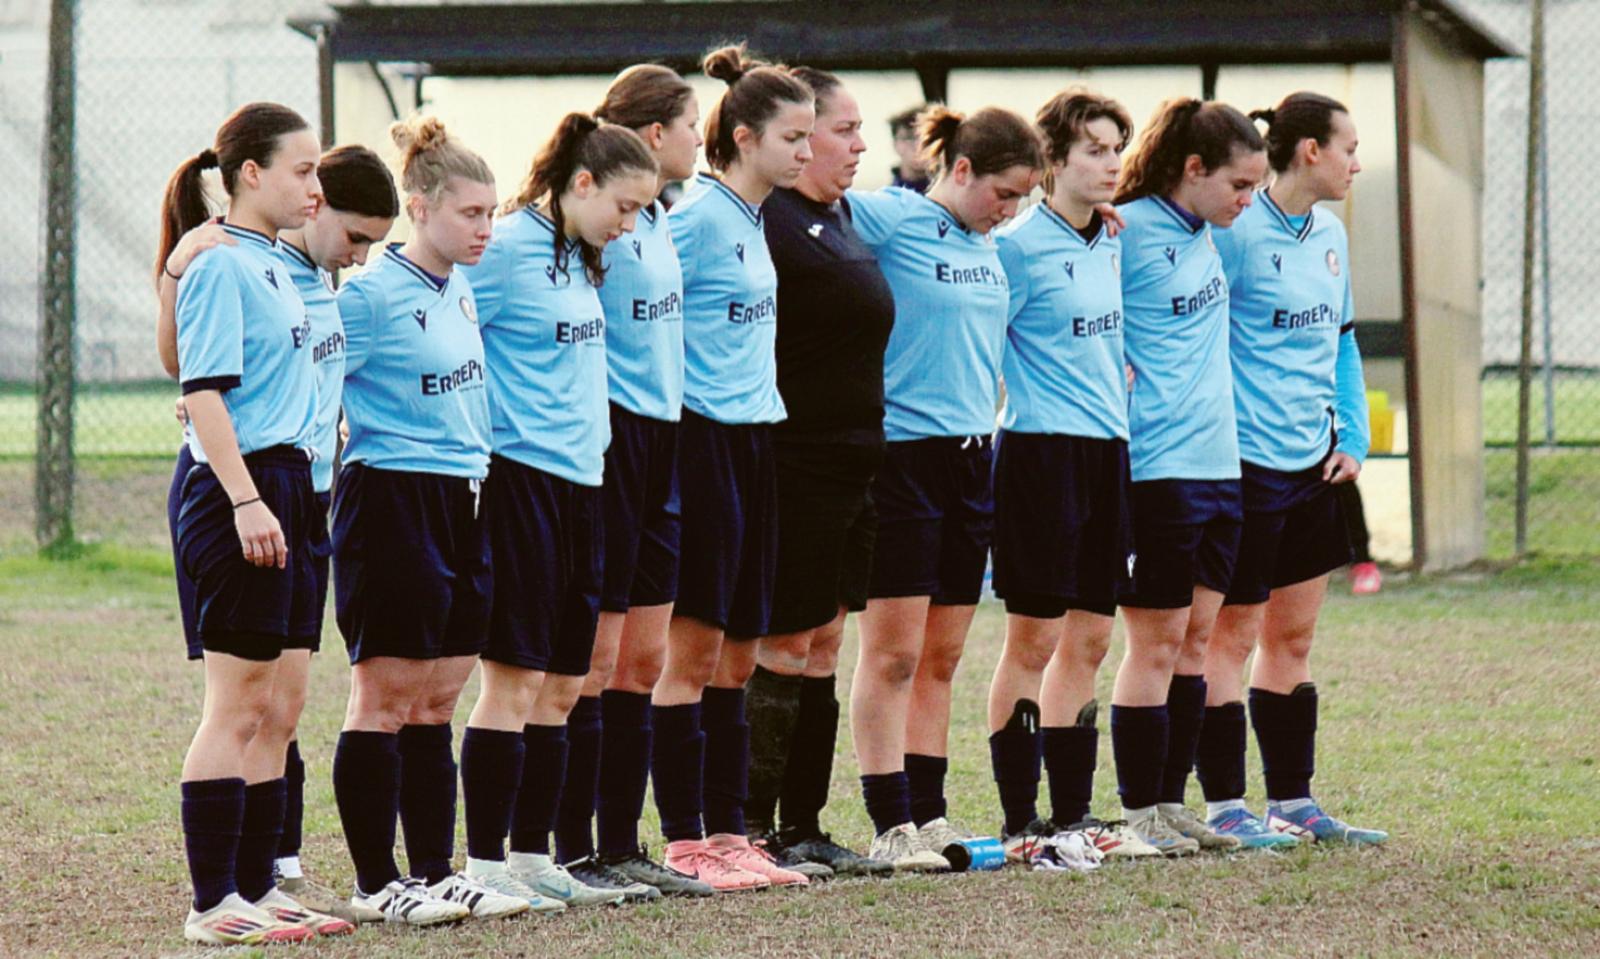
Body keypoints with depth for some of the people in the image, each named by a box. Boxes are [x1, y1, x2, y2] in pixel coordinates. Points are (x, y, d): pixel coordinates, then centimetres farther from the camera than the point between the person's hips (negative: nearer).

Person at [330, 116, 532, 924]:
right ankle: (376, 881, 2)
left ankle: (435, 872, 15)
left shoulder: (459, 291, 12)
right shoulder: (372, 294, -13)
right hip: (392, 501, -8)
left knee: (437, 703, 11)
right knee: (386, 697, -3)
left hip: (461, 507, 8)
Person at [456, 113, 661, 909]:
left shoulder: (582, 259, 15)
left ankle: (532, 857, 16)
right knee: (513, 683, -6)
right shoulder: (506, 248, -12)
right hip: (520, 478, -9)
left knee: (561, 687, 10)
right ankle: (484, 865, -2)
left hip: (579, 483, 9)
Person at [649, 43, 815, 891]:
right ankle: (685, 844, -2)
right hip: (703, 439, -9)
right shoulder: (697, 217, -12)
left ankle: (728, 836, 14)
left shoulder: (757, 219, 14)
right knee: (694, 647, -5)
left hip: (754, 440, 9)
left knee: (737, 655, 10)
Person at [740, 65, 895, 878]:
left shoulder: (840, 217, 14)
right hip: (792, 466, -9)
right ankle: (752, 827, 3)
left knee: (824, 644, 11)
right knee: (784, 648, -4)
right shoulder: (766, 223, -15)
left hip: (849, 466, 9)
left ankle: (803, 828, 16)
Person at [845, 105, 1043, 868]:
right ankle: (891, 827, -1)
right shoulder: (890, 219, -9)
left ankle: (929, 815, 16)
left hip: (973, 454, 7)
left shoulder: (987, 246, 12)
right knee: (893, 654, -4)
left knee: (942, 658, 10)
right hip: (904, 454, -7)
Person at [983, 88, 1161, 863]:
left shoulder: (1110, 246, 14)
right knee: (1034, 638, -4)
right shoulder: (1019, 245, -9)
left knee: (1089, 639, 9)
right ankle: (1019, 822, 0)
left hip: (1107, 450, 8)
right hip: (1040, 449, -8)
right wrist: (985, 422, -11)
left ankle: (1072, 813, 14)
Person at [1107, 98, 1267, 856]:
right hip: (1157, 469, -8)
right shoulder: (1127, 232, -12)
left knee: (1196, 639, 10)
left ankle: (1170, 803, 16)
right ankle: (1139, 815, 2)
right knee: (1156, 643, -4)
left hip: (1219, 462, 8)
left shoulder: (1204, 234, 13)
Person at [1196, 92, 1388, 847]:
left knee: (1294, 637, 12)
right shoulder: (1236, 233, -14)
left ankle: (1293, 803, 18)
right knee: (1234, 636, -1)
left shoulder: (1329, 235, 10)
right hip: (1249, 464, -8)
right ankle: (1225, 807, 4)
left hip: (1313, 468, 8)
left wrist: (1353, 438, 10)